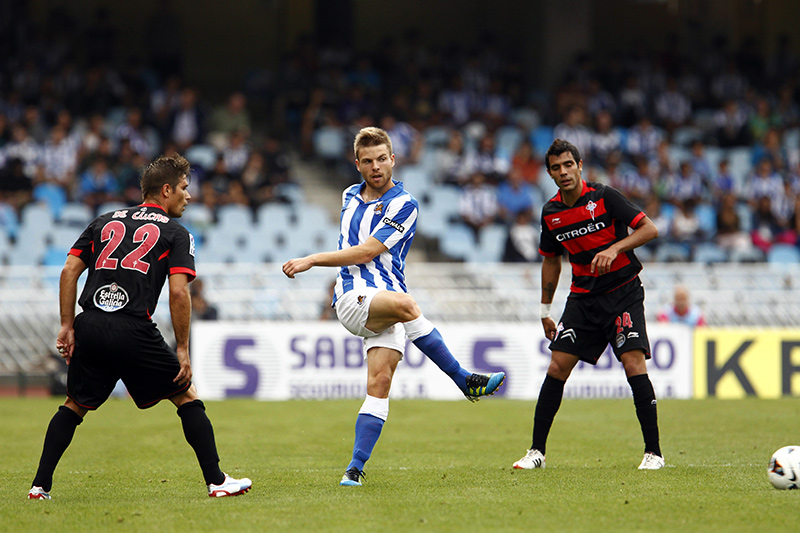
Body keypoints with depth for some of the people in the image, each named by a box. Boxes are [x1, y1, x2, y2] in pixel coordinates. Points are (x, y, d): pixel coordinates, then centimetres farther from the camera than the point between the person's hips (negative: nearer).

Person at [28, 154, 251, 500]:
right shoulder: (176, 234, 7)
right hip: (134, 330, -4)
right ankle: (216, 481, 7)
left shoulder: (105, 222, 20)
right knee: (187, 397, 11)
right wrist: (182, 351, -2)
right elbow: (179, 293, -5)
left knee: (75, 406, 21)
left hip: (89, 328, 4)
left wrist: (67, 327, 11)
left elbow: (69, 271, 11)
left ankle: (40, 485, 12)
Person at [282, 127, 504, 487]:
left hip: (387, 300, -1)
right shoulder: (350, 197, 18)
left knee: (379, 383, -16)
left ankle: (356, 467, -9)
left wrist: (311, 261, -7)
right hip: (353, 297, 1)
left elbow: (365, 252, -8)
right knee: (405, 304, -33)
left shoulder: (404, 205, -2)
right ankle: (466, 382, -28)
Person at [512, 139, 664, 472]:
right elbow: (551, 260, 17)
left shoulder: (604, 197, -11)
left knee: (634, 364, -17)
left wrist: (615, 248, -26)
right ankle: (537, 451, 5)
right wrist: (545, 310, 17)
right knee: (557, 367, -4)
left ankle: (653, 452, -9)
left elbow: (649, 229, -12)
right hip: (583, 296, 4)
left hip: (623, 291, -4)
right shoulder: (551, 213, 3)